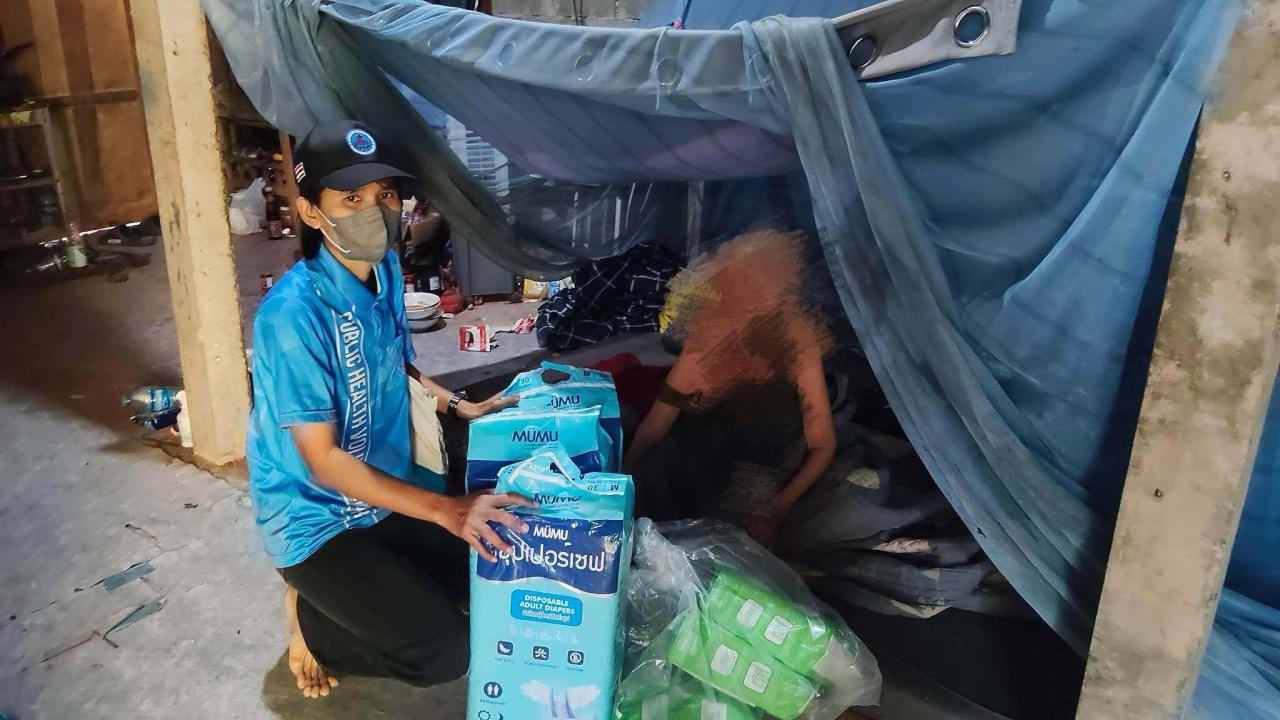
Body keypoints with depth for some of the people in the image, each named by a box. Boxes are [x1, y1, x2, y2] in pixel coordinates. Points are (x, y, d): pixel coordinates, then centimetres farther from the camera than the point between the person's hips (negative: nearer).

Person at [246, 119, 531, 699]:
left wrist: (461, 406, -2)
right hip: (315, 517, -7)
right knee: (443, 653, -12)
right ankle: (311, 624, 11)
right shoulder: (294, 313, -28)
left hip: (382, 496, 8)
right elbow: (324, 461, -26)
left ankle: (348, 601, 19)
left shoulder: (387, 271, -4)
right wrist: (446, 510, -32)